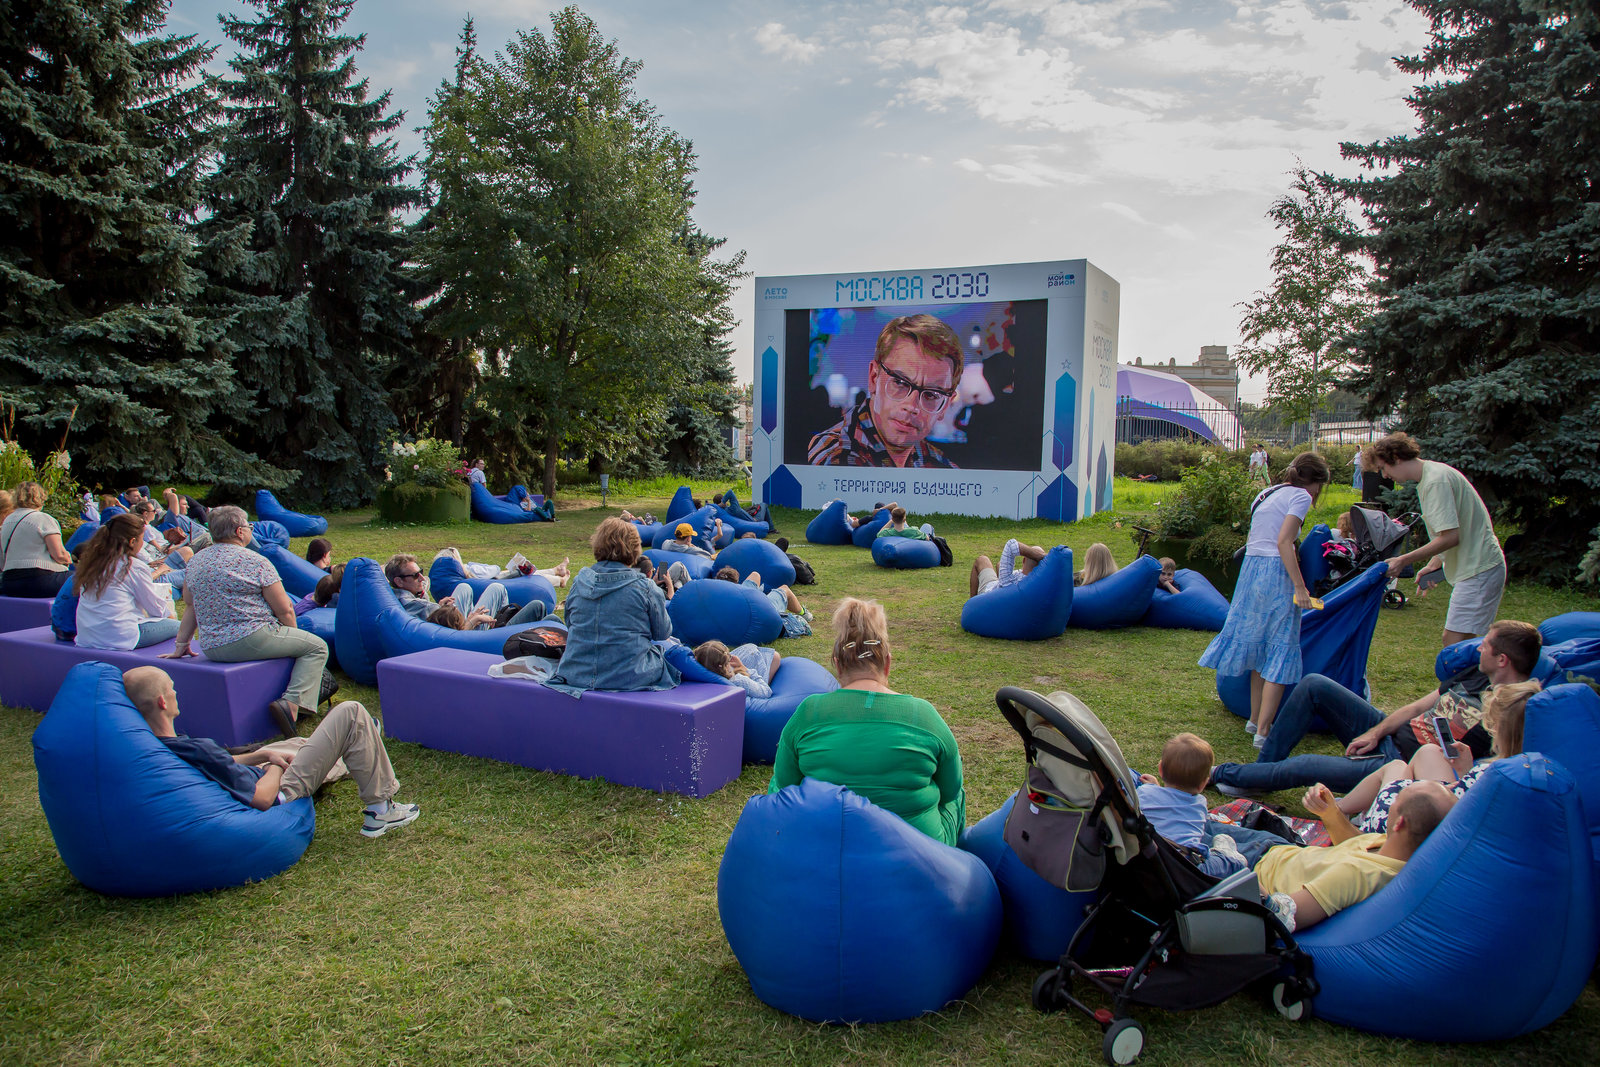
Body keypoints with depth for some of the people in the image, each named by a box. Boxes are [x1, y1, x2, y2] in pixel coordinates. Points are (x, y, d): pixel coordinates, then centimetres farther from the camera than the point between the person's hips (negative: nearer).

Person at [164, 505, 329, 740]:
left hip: (211, 648, 8)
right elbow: (284, 610, -7)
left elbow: (190, 605, 18)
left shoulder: (196, 561, 10)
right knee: (317, 647, 4)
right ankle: (292, 702, -17)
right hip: (251, 639, -8)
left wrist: (181, 645, 27)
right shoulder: (256, 562, -9)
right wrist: (293, 636, 11)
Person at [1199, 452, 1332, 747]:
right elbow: (1283, 542, -15)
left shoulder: (1266, 493, 20)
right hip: (1275, 572, -8)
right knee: (1280, 649, -3)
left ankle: (1255, 719, 23)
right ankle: (1263, 731, -6)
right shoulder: (1300, 496, -3)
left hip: (1250, 568, 8)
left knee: (1260, 646, 16)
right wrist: (1300, 586, -16)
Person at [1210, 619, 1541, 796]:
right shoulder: (1476, 675, 10)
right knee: (1314, 685, -1)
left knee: (1303, 766, -22)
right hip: (1387, 734, 9)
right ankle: (1261, 771, 3)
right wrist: (1375, 732, 2)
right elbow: (1421, 705, 12)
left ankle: (1221, 774, 1)